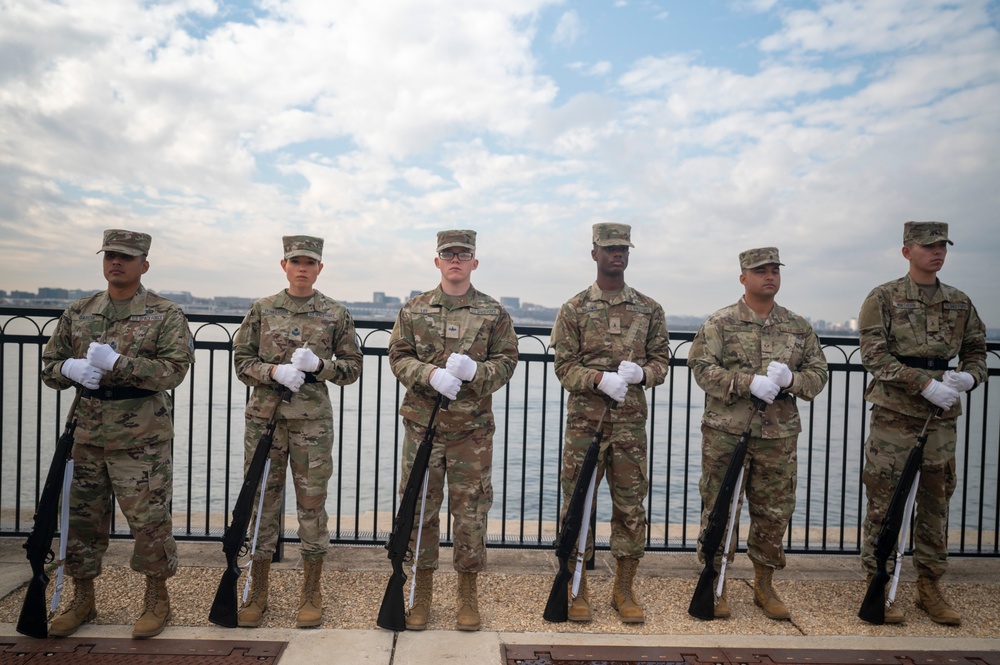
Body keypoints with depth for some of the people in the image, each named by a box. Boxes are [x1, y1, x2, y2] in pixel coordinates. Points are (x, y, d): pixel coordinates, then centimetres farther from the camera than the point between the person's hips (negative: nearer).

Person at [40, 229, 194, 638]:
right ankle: (82, 600, 31)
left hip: (141, 439, -5)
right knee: (82, 518, 14)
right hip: (87, 434, 5)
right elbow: (49, 364, 14)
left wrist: (116, 363, -23)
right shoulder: (78, 313, 11)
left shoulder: (165, 315, -4)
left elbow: (174, 370, -14)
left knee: (149, 519, 0)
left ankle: (157, 600, 19)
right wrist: (70, 368, -9)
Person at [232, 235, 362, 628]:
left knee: (312, 503, 5)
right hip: (265, 417, 1)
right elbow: (241, 360, 7)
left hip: (313, 420, -1)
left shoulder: (336, 314, 3)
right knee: (261, 501, 8)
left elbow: (352, 368, 6)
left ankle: (312, 593, 19)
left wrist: (319, 365, -13)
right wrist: (273, 371, -12)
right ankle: (257, 592, 22)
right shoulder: (263, 310, 6)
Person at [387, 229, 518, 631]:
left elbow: (507, 361, 3)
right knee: (420, 507, 8)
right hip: (423, 422, 1)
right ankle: (422, 594, 24)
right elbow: (398, 357, 4)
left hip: (472, 426, -1)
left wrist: (475, 371, -17)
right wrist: (431, 374, -15)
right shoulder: (414, 309, 6)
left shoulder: (494, 312, 4)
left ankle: (468, 595, 22)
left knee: (471, 509, 6)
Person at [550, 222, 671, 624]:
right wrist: (600, 379, -20)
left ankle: (624, 590, 22)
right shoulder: (574, 309, 2)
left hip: (631, 421, 2)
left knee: (631, 505, 7)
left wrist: (641, 372, -12)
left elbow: (662, 360, 10)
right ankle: (578, 590, 18)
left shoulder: (649, 309, 9)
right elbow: (564, 366, -2)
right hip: (585, 421, -2)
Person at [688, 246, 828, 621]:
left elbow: (819, 372, 11)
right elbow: (702, 367, -10)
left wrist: (791, 379, -11)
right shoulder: (719, 323, -1)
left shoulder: (798, 327, 11)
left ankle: (764, 586, 29)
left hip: (779, 435, 4)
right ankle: (716, 585, 18)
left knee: (774, 511, 11)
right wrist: (748, 382, -21)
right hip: (726, 432, -3)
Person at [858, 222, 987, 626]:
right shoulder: (883, 299, -3)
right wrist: (925, 383, -20)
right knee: (884, 502, 0)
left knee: (935, 502, 12)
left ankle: (929, 587, 25)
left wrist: (969, 376, -6)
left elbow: (976, 350, 16)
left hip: (942, 416, 5)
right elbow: (875, 355, -11)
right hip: (894, 414, -5)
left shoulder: (960, 303, 12)